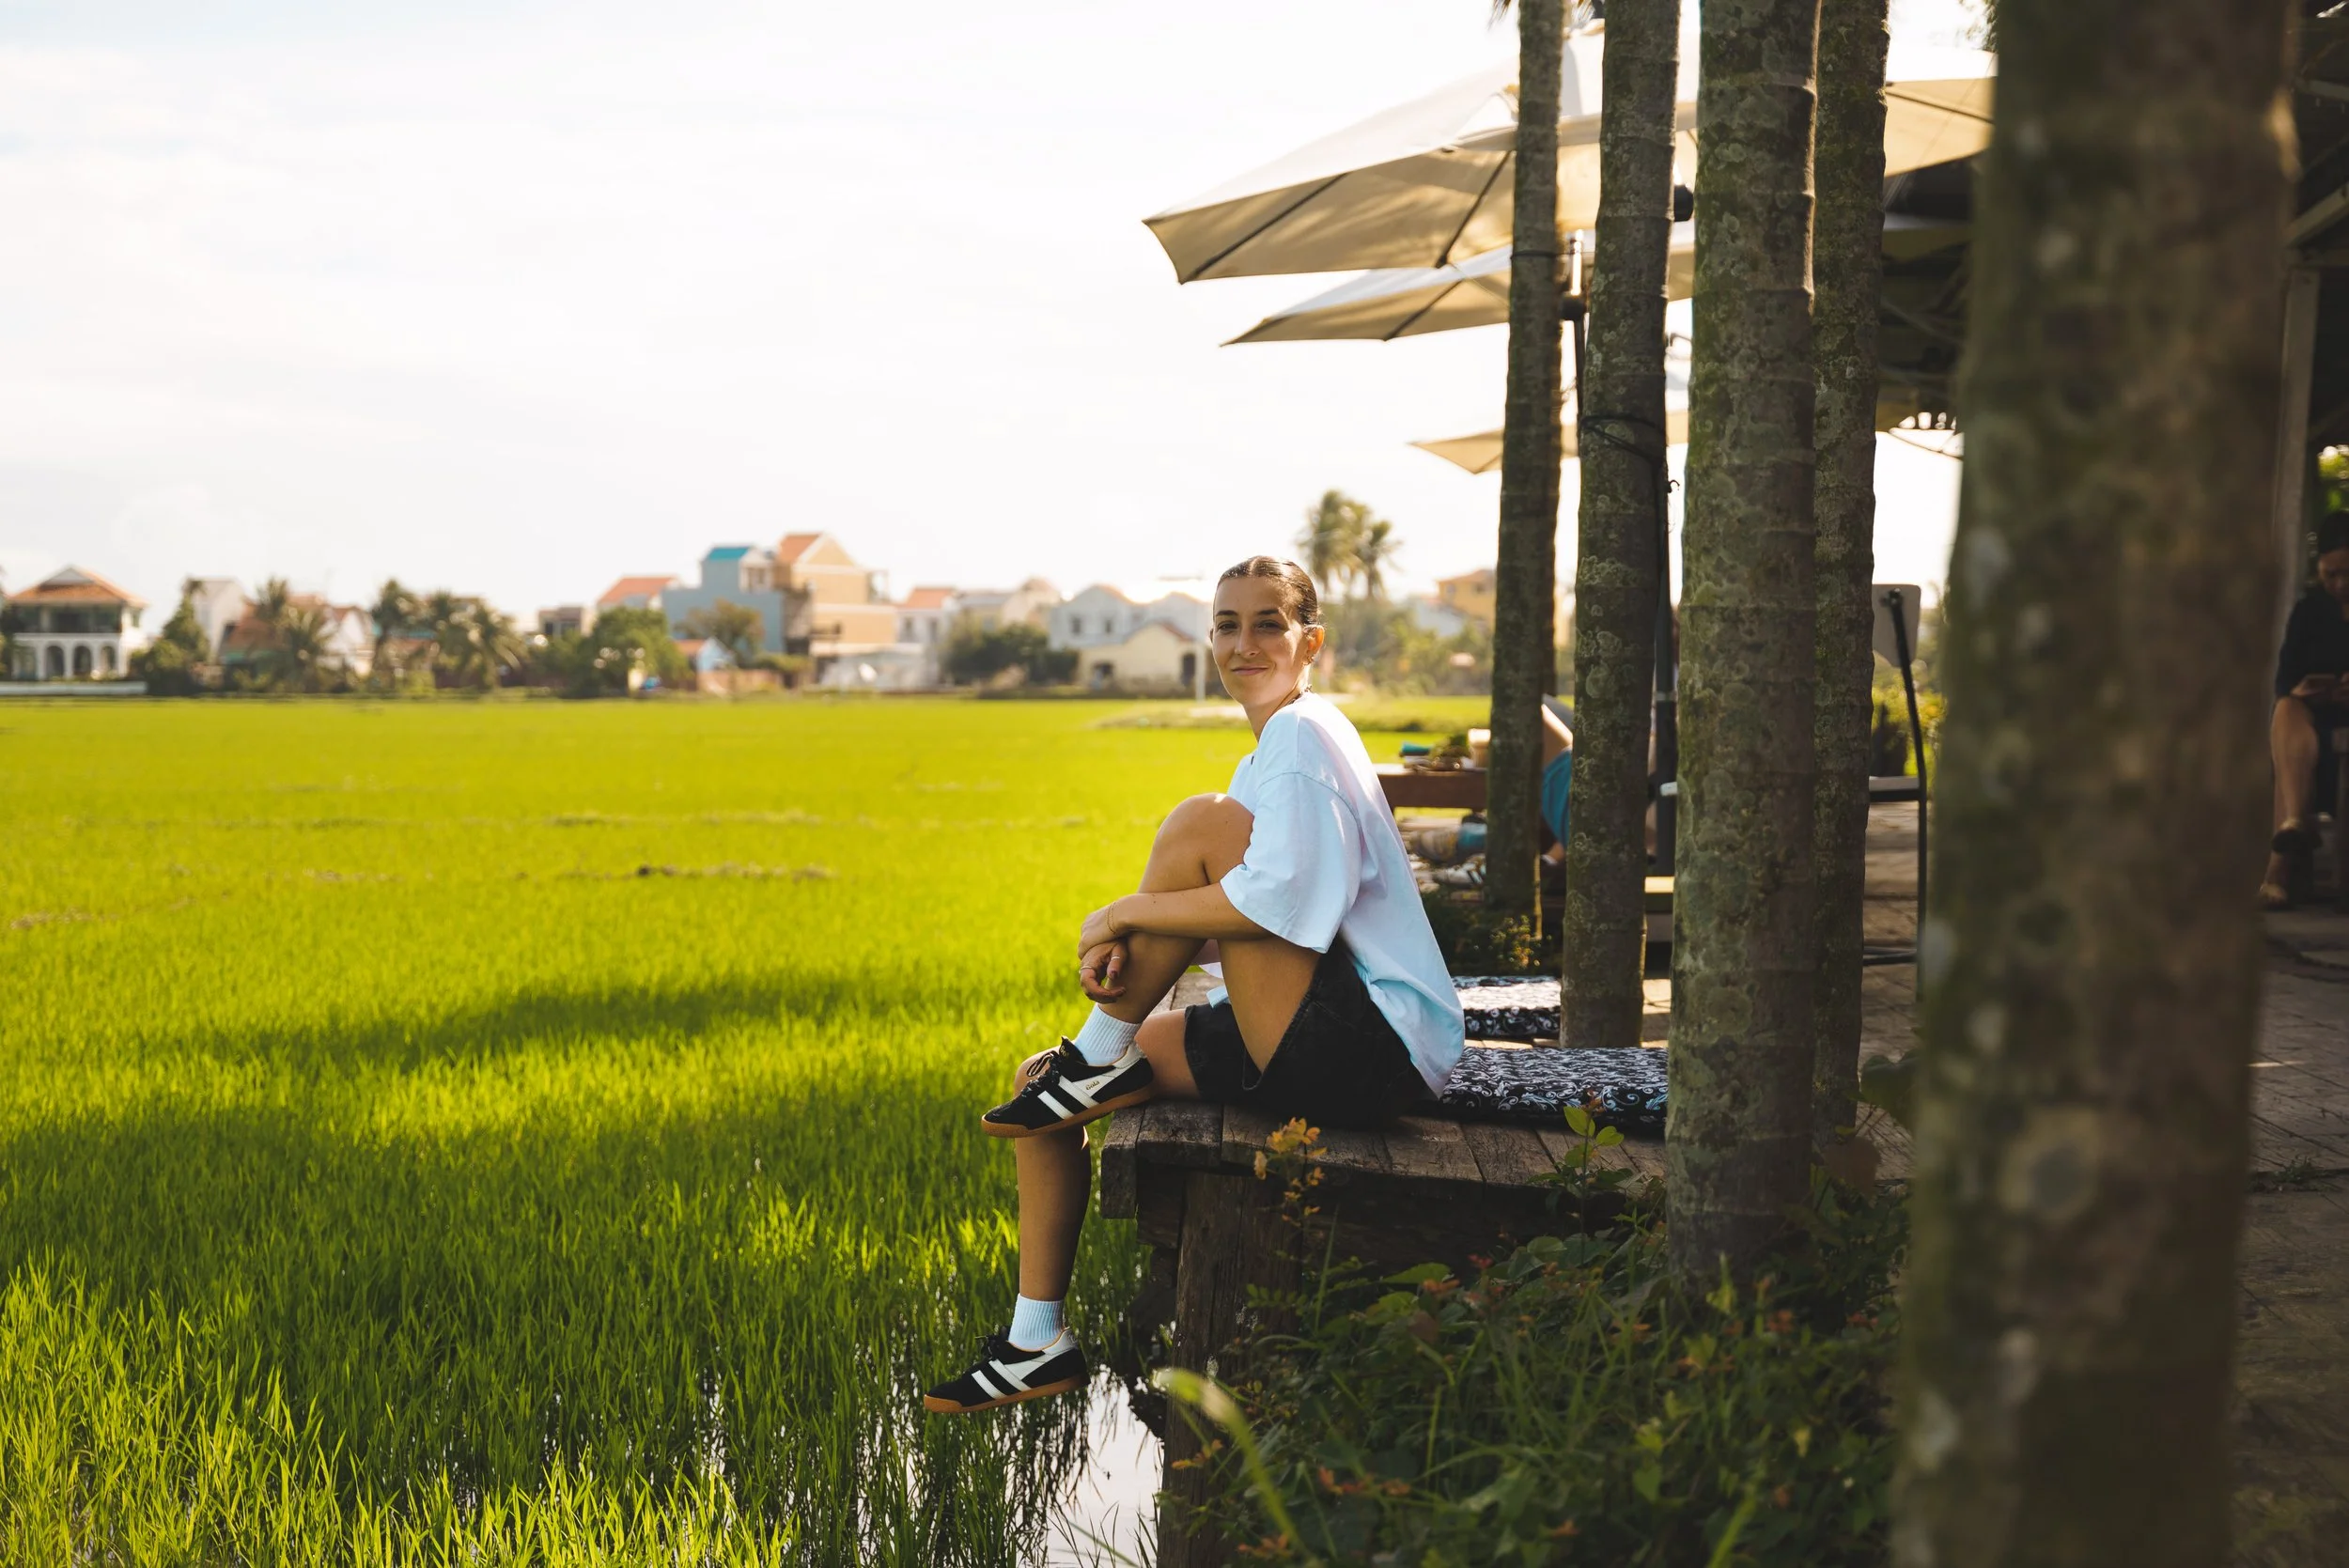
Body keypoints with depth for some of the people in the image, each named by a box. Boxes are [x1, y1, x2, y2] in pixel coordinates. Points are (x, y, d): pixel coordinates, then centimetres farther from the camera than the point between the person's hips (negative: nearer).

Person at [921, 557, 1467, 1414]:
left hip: (1377, 1047, -10)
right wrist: (1125, 947, -2)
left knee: (1202, 824, -23)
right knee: (1037, 1087, 5)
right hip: (1309, 1043, 10)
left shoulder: (1304, 735, -11)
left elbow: (1285, 902, -27)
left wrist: (1125, 912, -16)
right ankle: (1037, 1340, 9)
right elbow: (1230, 923, 19)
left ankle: (1098, 1060, -10)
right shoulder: (1272, 749, 20)